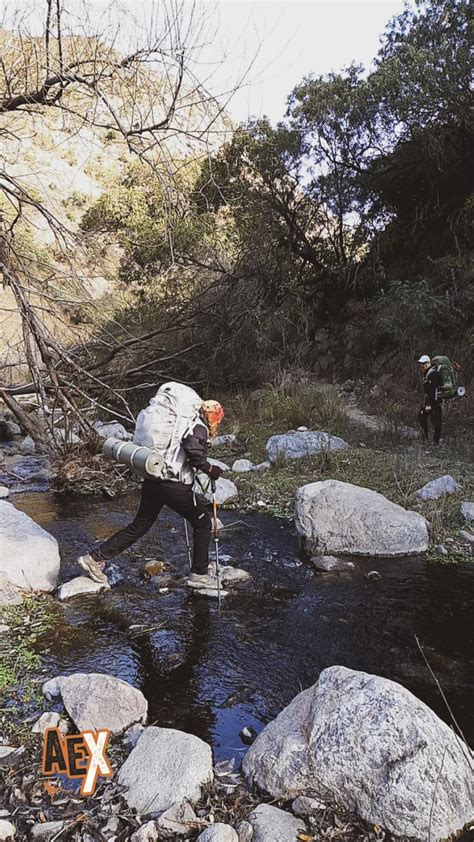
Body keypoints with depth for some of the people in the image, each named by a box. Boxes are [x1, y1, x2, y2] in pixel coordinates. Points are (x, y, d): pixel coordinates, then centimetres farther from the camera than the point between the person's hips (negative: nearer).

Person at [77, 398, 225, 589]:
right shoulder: (199, 426, -7)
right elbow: (193, 449, -26)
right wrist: (209, 469, -14)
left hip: (152, 482, 8)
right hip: (176, 487, -8)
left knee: (139, 525, 18)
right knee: (203, 524, 12)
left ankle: (95, 558, 20)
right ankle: (199, 574, 18)